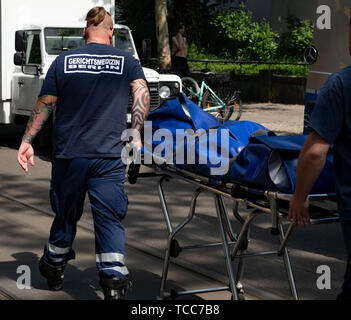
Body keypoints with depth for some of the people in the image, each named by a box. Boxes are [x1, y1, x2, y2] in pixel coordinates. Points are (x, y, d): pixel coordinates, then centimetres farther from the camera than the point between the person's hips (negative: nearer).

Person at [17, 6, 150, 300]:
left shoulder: (63, 61, 5)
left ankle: (54, 270, 34)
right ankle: (114, 282, -8)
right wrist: (136, 133, -2)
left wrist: (27, 140, 9)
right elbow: (142, 94, -8)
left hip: (68, 155, 2)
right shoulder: (128, 62, 5)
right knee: (110, 219, 1)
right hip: (109, 156, -1)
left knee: (66, 214, 17)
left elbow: (45, 105, 4)